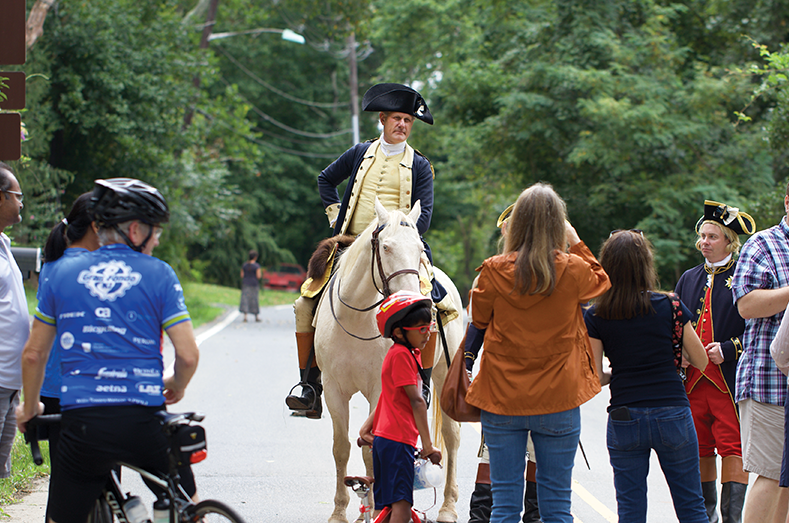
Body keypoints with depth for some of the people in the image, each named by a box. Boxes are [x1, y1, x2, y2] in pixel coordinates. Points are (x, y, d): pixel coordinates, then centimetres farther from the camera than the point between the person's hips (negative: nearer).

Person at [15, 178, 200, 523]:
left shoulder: (61, 273, 9)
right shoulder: (159, 274, 2)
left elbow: (34, 354, 14)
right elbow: (188, 355, -3)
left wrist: (29, 408, 30)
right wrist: (175, 388, 19)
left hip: (81, 421, 1)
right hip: (142, 421, -1)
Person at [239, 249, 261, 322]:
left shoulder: (244, 265, 2)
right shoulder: (257, 266, -10)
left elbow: (242, 275, 2)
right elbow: (258, 276, -12)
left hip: (245, 284, 3)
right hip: (254, 285, -3)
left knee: (245, 300, 1)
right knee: (254, 300, 8)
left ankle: (245, 316, -10)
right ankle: (256, 317, 19)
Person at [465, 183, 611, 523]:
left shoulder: (495, 271, -9)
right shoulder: (574, 271, -8)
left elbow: (479, 319, 9)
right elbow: (601, 282, 16)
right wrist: (575, 242, 20)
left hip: (501, 396, 0)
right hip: (558, 398, 0)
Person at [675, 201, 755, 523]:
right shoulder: (689, 279, 16)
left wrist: (729, 350, -15)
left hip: (729, 380, -5)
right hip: (692, 381, 5)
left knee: (732, 449, -8)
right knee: (700, 449, 9)